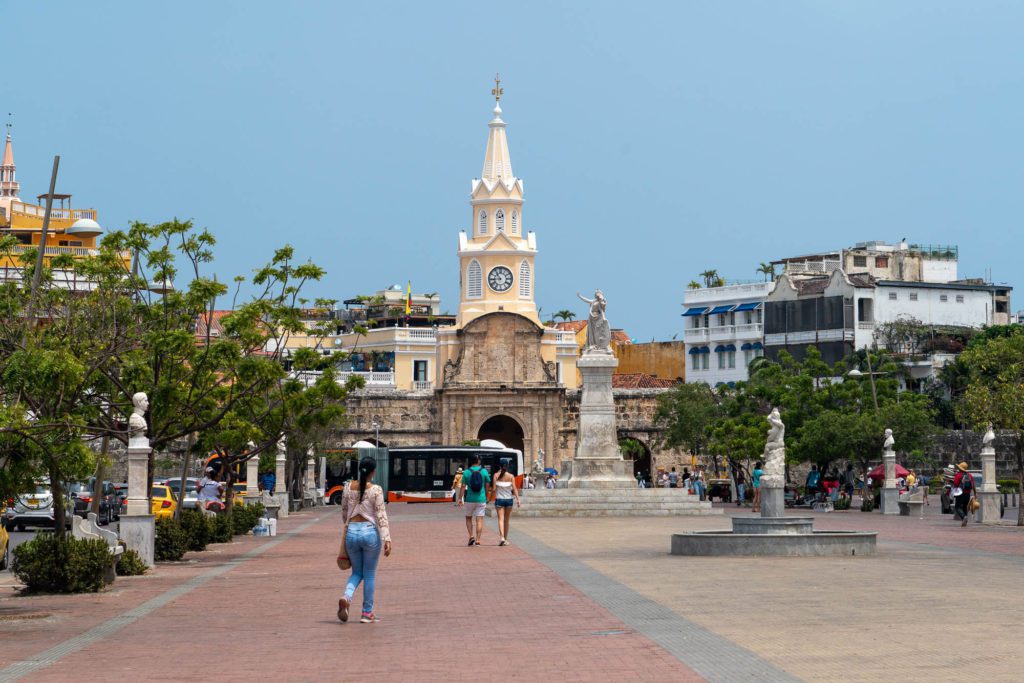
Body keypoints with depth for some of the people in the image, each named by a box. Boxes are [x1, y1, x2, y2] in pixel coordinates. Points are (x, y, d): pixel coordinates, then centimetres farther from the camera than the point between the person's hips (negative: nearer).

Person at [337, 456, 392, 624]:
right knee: (370, 574, 10)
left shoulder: (349, 487, 3)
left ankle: (346, 597, -11)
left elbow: (344, 512, 13)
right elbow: (381, 515, -13)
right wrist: (387, 539, -15)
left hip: (351, 532, 3)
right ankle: (367, 613, 14)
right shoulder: (376, 490, -9)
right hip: (370, 532, -3)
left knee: (357, 572, 17)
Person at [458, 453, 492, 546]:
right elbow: (487, 486, 2)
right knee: (479, 520, 2)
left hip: (470, 499, 0)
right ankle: (477, 540, -2)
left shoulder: (466, 472, -5)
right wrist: (486, 496, 15)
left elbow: (463, 487, -6)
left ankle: (471, 536, 2)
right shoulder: (484, 472, -3)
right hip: (481, 499, 0)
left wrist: (460, 498, 1)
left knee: (468, 518, 17)